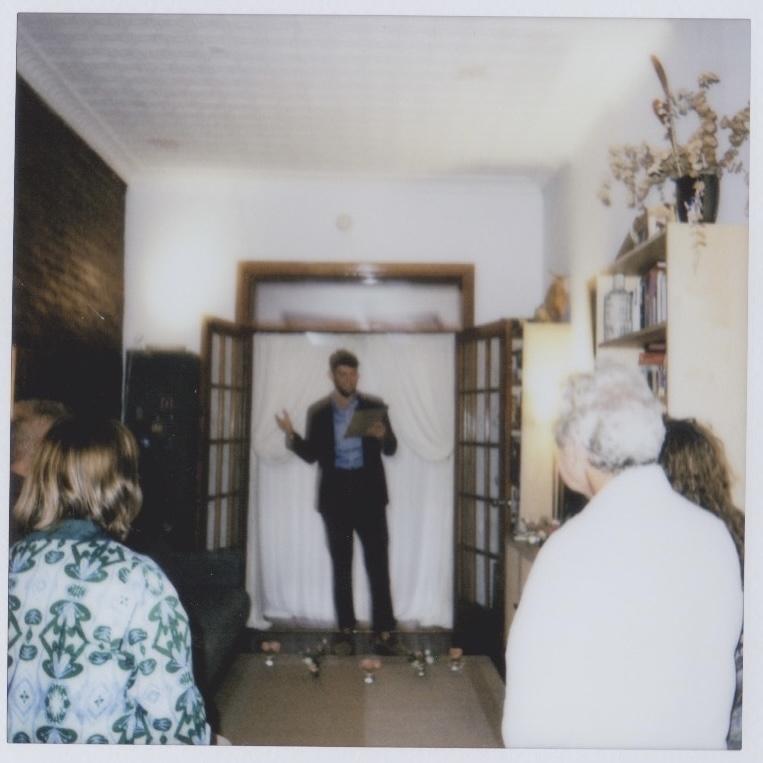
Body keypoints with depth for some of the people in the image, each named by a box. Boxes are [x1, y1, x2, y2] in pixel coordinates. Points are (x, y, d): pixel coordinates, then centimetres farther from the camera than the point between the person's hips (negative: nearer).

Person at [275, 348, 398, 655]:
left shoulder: (375, 406, 3)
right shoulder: (318, 412, 6)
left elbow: (391, 449, 4)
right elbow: (312, 455, 5)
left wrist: (382, 435, -18)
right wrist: (291, 435, -11)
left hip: (369, 494, -1)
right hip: (335, 495, 1)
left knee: (377, 563, -4)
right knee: (341, 566, 7)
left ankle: (384, 630, -1)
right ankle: (345, 629, 15)